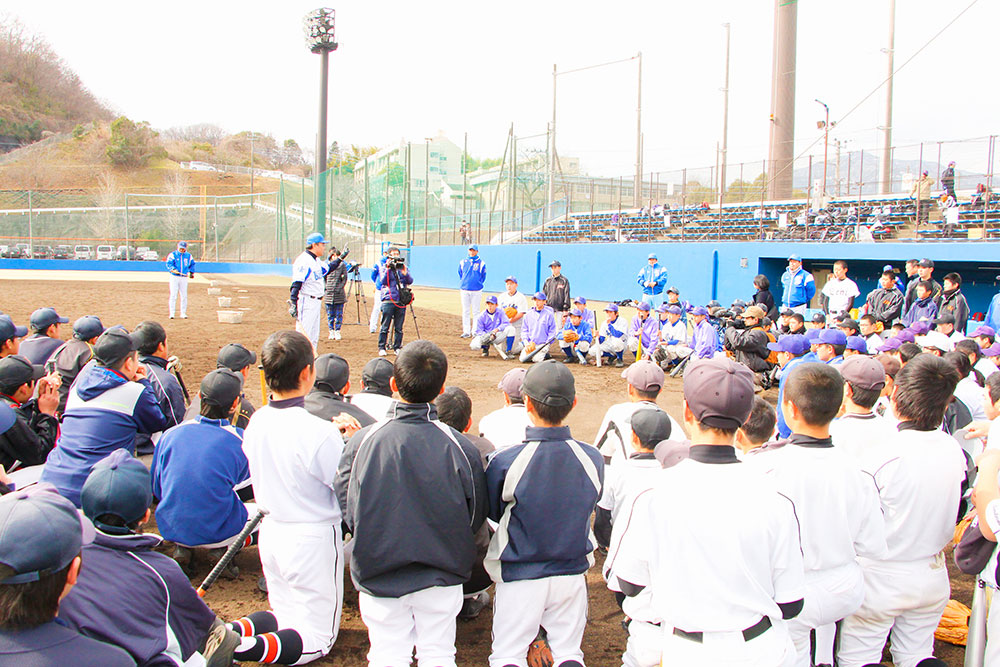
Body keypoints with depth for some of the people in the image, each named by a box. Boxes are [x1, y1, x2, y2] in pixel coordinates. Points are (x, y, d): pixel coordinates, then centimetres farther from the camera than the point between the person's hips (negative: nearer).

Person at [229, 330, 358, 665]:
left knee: (286, 615, 26)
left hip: (270, 533, 7)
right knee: (317, 636, 9)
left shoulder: (256, 422, -4)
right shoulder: (318, 432, -26)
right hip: (313, 538, -7)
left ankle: (228, 632, 0)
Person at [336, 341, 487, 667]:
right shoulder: (459, 447, -15)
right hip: (441, 577, 0)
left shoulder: (362, 441, -15)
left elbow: (346, 509, -4)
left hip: (378, 576, 0)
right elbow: (475, 516, -3)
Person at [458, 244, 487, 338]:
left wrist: (478, 284, 1)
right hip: (464, 290, 2)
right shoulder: (462, 262, 9)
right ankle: (466, 331, 8)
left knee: (475, 311, 1)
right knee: (465, 311, 4)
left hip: (476, 290, -2)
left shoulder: (481, 263, 3)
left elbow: (483, 276, 8)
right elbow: (460, 275, 15)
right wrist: (460, 286, 8)